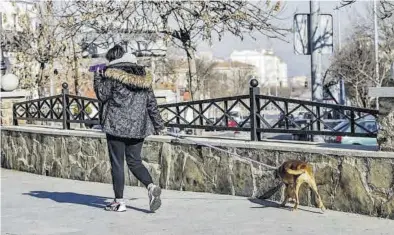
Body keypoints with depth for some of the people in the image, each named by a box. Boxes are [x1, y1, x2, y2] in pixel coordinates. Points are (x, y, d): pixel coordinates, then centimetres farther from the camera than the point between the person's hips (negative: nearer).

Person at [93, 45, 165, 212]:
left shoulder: (112, 74, -6)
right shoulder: (142, 77, 11)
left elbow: (103, 95, -3)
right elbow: (151, 102, 12)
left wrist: (98, 78, 10)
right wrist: (158, 123, 18)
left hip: (117, 125, -5)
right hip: (138, 126, 5)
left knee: (117, 163, 2)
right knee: (134, 162, 13)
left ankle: (119, 201, 4)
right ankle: (151, 187, -10)